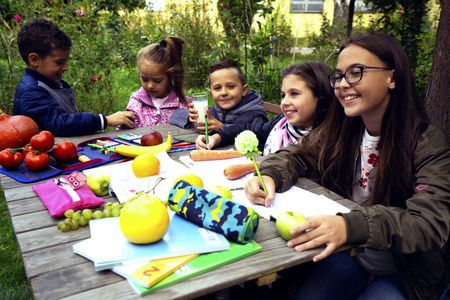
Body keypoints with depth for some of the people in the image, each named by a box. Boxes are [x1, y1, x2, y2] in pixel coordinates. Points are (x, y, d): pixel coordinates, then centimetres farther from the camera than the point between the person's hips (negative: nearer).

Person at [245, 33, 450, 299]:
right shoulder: (342, 131, -3)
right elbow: (296, 156, 4)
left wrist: (352, 225, -45)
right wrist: (269, 176, -20)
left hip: (407, 273, -2)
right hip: (350, 255, 3)